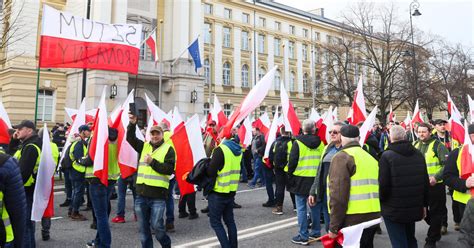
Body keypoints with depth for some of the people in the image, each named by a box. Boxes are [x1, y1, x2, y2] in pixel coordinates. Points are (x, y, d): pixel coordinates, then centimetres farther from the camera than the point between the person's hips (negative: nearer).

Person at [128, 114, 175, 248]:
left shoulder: (168, 149, -2)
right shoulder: (144, 146, 13)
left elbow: (169, 169, -12)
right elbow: (130, 138, 3)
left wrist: (152, 162, -16)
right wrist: (132, 124, -11)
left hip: (158, 195, -5)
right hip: (141, 194, 5)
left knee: (156, 226, 0)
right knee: (143, 227, 12)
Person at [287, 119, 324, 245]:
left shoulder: (297, 142, -9)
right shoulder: (320, 143, 2)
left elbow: (292, 162, -8)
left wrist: (290, 178, 4)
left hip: (301, 180, -4)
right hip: (316, 179, 4)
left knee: (301, 208, 2)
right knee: (315, 206, 16)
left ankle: (303, 236, 6)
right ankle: (316, 232, 26)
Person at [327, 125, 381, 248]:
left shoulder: (342, 157, -9)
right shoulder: (371, 158, 15)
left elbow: (338, 195, -17)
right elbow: (376, 188, 18)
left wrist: (334, 226, -13)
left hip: (352, 220, -7)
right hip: (373, 218, 8)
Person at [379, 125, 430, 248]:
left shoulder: (387, 156, -17)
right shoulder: (418, 155, 3)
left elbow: (383, 185, -18)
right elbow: (426, 183, 9)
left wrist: (381, 201, 0)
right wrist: (424, 204, 19)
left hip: (394, 210, -6)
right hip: (414, 208, 6)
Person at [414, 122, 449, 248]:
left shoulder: (437, 145, -9)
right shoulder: (415, 145, 7)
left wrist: (436, 177, -24)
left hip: (435, 185, -6)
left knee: (436, 212, 5)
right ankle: (436, 231, 40)